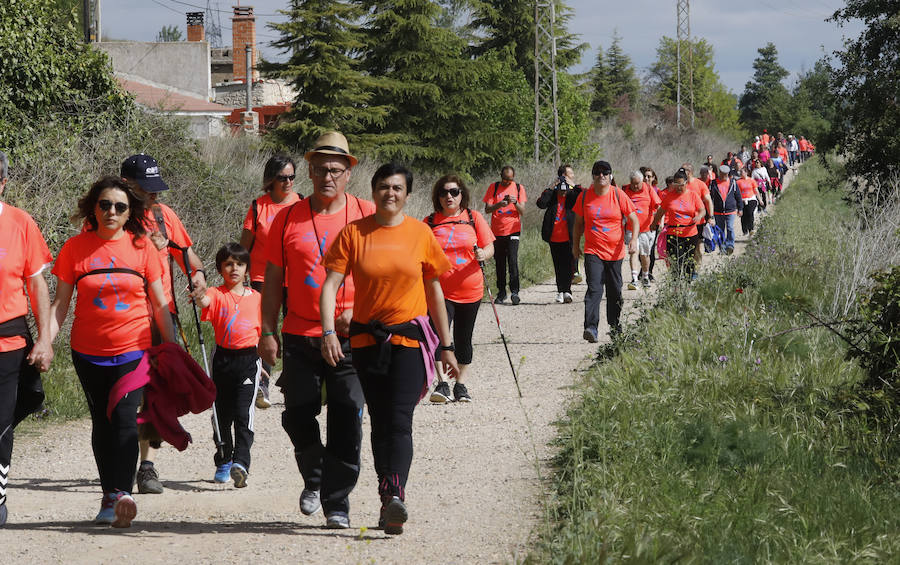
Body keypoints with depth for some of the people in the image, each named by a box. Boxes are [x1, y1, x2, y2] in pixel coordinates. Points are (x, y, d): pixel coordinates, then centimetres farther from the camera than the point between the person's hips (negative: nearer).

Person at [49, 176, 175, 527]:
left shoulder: (141, 247, 1)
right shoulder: (76, 248, 1)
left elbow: (160, 304, 6)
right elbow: (60, 303, 3)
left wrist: (173, 349, 4)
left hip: (134, 350, -2)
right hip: (89, 352, 2)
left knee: (124, 417, -15)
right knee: (101, 422, 8)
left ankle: (120, 493, -23)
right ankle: (110, 495, 15)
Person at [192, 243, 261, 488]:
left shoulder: (256, 297, 8)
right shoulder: (217, 294, 1)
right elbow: (207, 302, -23)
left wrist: (262, 360, 13)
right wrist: (201, 298, -46)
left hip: (248, 359, 0)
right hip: (223, 358, 0)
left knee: (243, 413, -12)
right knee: (222, 414, 9)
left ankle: (240, 463, -19)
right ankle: (223, 463, 23)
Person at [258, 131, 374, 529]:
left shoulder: (367, 215, 2)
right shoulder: (288, 219, 5)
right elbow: (273, 280, 9)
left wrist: (360, 311, -10)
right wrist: (268, 332, 3)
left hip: (351, 337, -1)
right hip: (300, 336, 2)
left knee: (346, 419, -3)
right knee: (297, 415, 3)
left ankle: (337, 502, 6)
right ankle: (314, 478, 29)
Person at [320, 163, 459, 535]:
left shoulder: (420, 233, 3)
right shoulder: (353, 233, 0)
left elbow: (434, 290, 11)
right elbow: (330, 285, -5)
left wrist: (446, 346, 13)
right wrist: (329, 331, -20)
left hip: (411, 338, -1)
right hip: (367, 340, 2)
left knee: (399, 419, -16)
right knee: (380, 422, 8)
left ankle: (394, 495, -27)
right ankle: (390, 500, 16)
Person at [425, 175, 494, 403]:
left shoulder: (474, 218, 4)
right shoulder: (430, 222, 4)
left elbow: (489, 248, 5)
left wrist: (482, 254, -17)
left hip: (470, 290, 1)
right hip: (439, 290, -1)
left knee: (463, 339, 9)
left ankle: (461, 385, 18)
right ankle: (442, 385, -16)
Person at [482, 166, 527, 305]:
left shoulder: (519, 188, 3)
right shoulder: (493, 187, 3)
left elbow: (522, 212, 1)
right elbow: (487, 209, -4)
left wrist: (515, 202, -20)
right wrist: (499, 204, -22)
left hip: (513, 230, -1)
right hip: (497, 231, 2)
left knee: (512, 260, -13)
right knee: (499, 263, 6)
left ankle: (514, 292, -11)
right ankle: (501, 292, 15)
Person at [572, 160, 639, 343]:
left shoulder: (618, 195, -3)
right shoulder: (584, 196, 0)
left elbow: (634, 220, -1)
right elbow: (579, 223, 13)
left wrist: (634, 240, -16)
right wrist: (575, 244, 14)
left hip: (615, 251, 1)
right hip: (593, 251, -1)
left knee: (615, 291, 12)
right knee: (594, 289, -16)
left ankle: (615, 326, 29)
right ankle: (591, 327, -24)